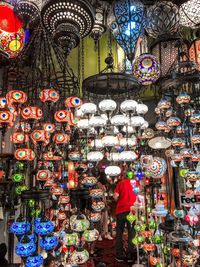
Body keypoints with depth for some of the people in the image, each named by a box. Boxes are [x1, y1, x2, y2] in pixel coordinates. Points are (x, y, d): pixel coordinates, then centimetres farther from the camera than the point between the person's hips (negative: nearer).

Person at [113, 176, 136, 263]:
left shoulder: (120, 183, 3)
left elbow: (115, 196, -7)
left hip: (120, 210, 0)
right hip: (131, 209, 0)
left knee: (119, 233, 12)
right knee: (131, 233, 10)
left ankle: (119, 256, 18)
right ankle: (130, 256, 14)